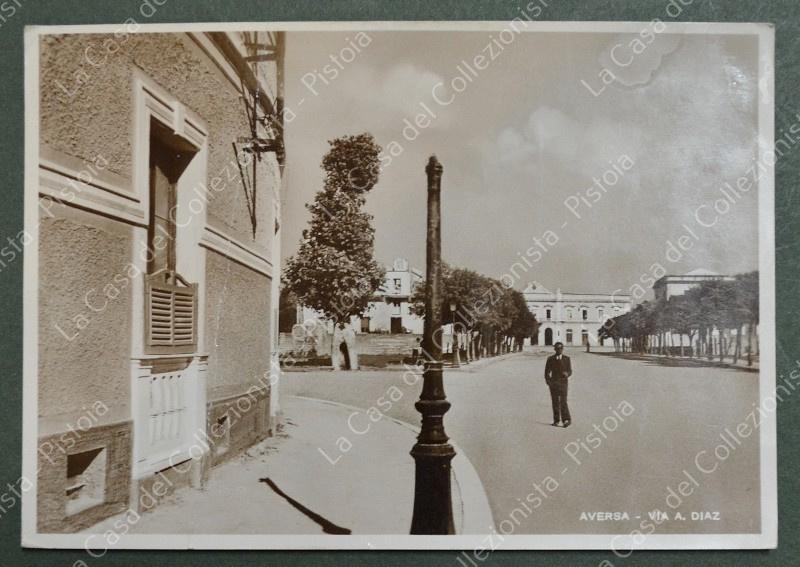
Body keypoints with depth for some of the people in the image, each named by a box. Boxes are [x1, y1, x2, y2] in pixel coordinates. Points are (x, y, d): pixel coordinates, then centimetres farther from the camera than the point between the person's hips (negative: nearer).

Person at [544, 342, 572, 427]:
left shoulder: (567, 359, 5)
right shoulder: (550, 359, 6)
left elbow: (570, 371, 3)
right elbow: (547, 372, 8)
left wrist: (567, 374, -21)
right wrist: (548, 380, -9)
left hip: (563, 382, -1)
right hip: (553, 383, 2)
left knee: (563, 402, -11)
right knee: (555, 402, 4)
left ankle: (567, 420, -11)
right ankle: (556, 420, 10)